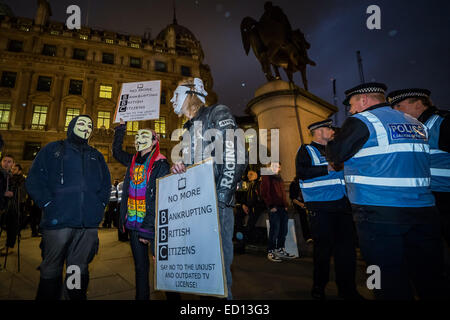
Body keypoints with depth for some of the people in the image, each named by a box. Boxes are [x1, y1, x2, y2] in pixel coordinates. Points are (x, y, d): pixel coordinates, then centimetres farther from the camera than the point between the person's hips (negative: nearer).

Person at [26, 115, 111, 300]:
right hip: (58, 221, -2)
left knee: (80, 269, 11)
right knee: (51, 270, 6)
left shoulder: (96, 156, 18)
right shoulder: (53, 150, 9)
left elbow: (106, 184, 19)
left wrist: (99, 206, 5)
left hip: (89, 224, 3)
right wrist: (49, 205, -8)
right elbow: (34, 181, 2)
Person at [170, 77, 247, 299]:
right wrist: (179, 169, 5)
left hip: (217, 203, -7)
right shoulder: (188, 129, 25)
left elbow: (235, 158, -13)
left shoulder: (218, 113, 0)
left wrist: (220, 199, -19)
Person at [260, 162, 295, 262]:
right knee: (275, 230, -5)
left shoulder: (279, 178, 21)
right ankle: (271, 252, 7)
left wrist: (285, 205, 15)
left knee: (283, 230, 13)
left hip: (282, 208, 8)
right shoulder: (267, 177, -5)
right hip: (274, 209, -8)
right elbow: (264, 194, -13)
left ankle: (280, 250, 25)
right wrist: (271, 206, -16)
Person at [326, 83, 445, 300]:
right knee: (428, 276, 16)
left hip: (378, 212, -7)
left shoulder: (361, 121, -6)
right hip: (423, 209, 7)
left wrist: (330, 143, 14)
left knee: (389, 275, 2)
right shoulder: (416, 124, 17)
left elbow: (335, 155, -7)